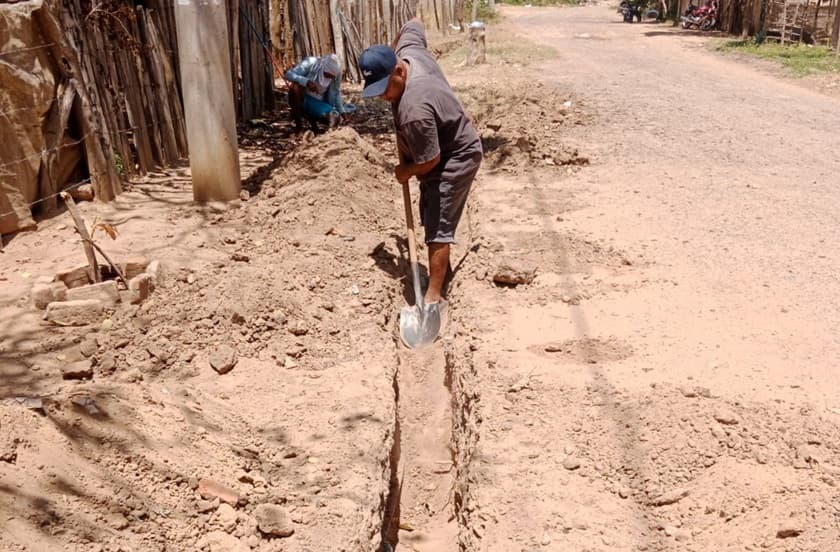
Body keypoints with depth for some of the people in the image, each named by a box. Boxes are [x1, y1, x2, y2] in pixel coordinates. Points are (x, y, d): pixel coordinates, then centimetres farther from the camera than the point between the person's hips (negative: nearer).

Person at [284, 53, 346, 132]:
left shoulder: (336, 71, -11)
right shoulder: (310, 63, -22)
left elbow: (336, 92, 3)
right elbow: (288, 74, -27)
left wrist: (342, 111, -8)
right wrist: (306, 82, -41)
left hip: (318, 103, 3)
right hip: (301, 99, -3)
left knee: (334, 120, -21)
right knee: (296, 86, -35)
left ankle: (310, 117, 11)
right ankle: (297, 120, -15)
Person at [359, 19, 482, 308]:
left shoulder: (414, 111, -39)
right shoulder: (409, 49, -14)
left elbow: (430, 161, -29)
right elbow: (414, 24, 9)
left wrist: (405, 171, -9)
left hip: (455, 159, -10)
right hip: (448, 152, 10)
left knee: (437, 226, -10)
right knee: (431, 218, 20)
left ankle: (433, 295, -6)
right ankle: (442, 268, 38)